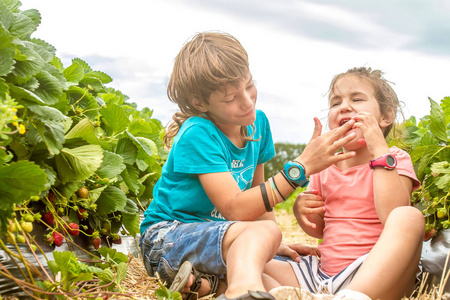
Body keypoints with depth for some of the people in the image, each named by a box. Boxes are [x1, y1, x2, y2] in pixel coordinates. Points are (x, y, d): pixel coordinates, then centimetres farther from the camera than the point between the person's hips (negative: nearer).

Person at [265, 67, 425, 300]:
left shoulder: (394, 160, 0)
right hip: (323, 276, 5)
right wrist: (301, 211, 0)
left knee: (410, 217, -33)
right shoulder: (324, 168, 14)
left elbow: (393, 217, -20)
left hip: (374, 275, -5)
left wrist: (379, 149, -18)